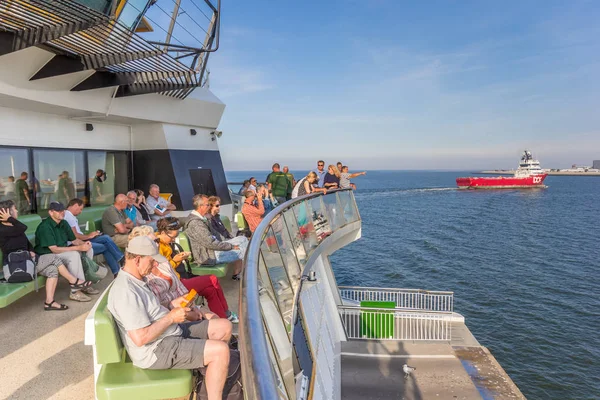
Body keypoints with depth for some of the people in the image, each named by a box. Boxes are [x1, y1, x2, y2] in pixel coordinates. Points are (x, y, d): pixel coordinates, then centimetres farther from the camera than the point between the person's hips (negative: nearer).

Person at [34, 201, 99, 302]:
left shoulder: (63, 223, 5)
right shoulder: (45, 227, -19)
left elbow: (74, 240, 11)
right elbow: (54, 249, -26)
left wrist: (83, 243, -14)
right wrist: (78, 247, -29)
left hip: (61, 253, 8)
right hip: (45, 257, -8)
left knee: (89, 250, -5)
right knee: (74, 255, -32)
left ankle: (85, 285, -4)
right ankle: (75, 292, -26)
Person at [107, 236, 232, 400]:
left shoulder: (136, 280, 8)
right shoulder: (126, 291, -26)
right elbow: (140, 338, -29)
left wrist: (172, 304, 7)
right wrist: (171, 317, -19)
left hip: (171, 332, 10)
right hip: (158, 349, -10)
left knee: (224, 326, 8)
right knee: (220, 351, -22)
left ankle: (209, 368, 28)